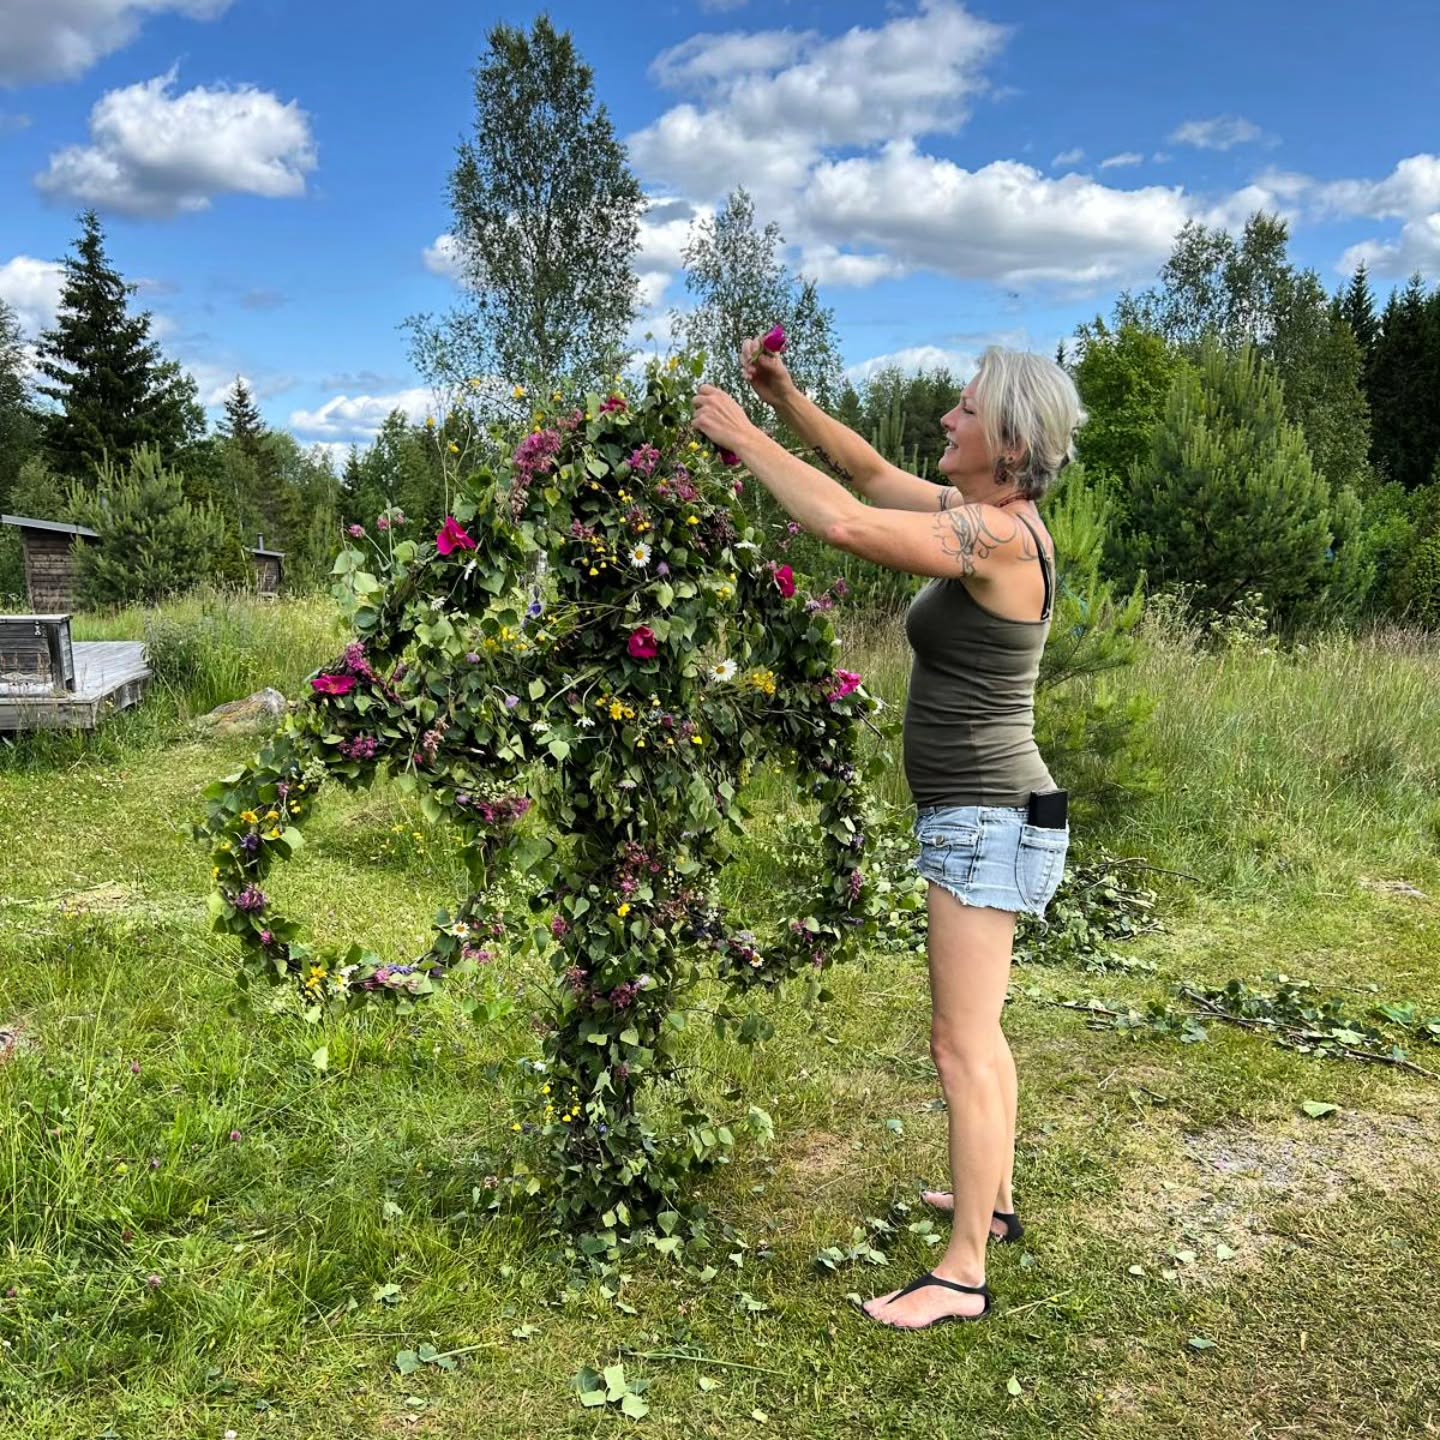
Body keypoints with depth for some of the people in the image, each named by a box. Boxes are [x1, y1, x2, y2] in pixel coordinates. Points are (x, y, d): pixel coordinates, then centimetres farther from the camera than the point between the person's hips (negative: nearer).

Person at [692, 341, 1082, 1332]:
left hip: (988, 820, -10)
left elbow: (845, 521, -30)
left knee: (963, 1045, -4)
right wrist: (791, 404, 5)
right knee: (973, 1029, 22)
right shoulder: (983, 512, 9)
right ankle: (994, 1200, 38)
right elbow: (876, 477, 18)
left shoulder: (1000, 534, -20)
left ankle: (964, 1275, 6)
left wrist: (745, 437, -17)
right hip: (983, 816, 10)